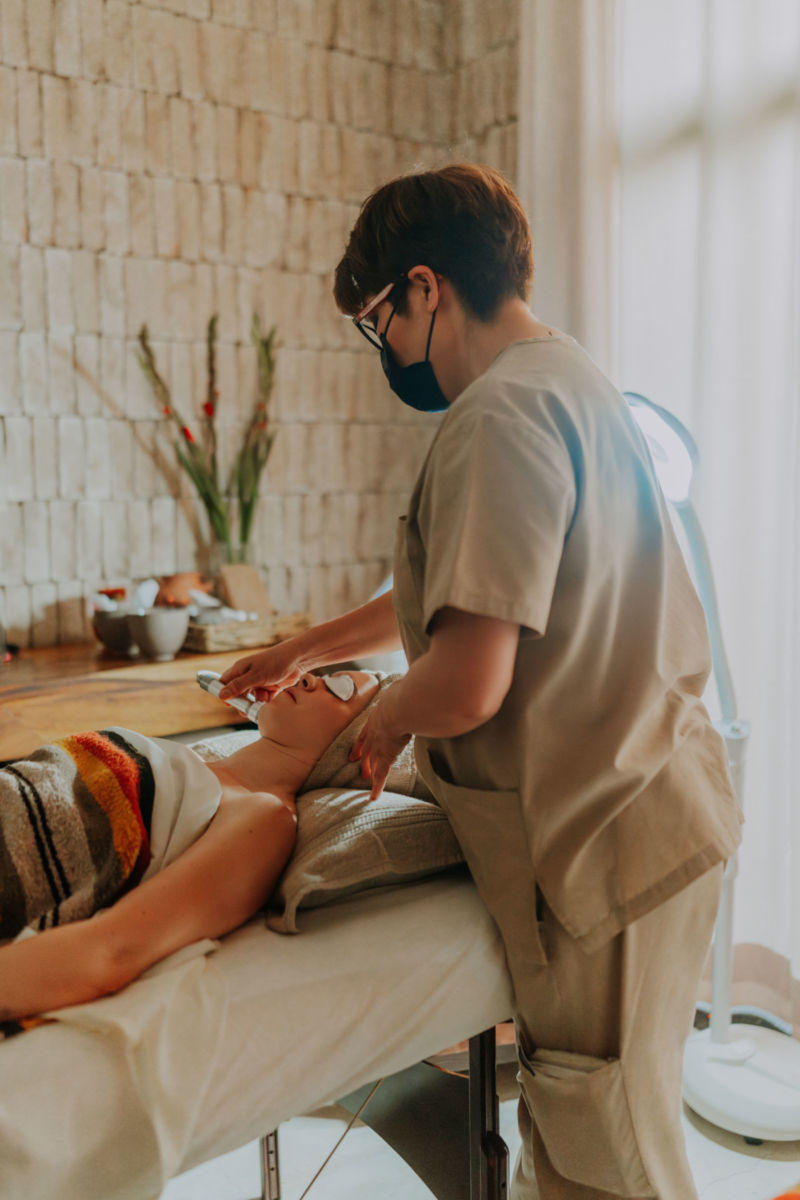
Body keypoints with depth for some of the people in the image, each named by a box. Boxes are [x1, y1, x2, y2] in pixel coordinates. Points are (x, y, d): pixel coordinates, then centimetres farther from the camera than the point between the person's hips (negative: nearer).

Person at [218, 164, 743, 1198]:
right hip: (640, 804, 10)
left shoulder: (499, 415, -19)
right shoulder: (569, 380, 15)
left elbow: (467, 684, -27)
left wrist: (384, 724, -4)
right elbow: (460, 590, 23)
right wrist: (304, 650, 29)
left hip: (601, 842, -10)